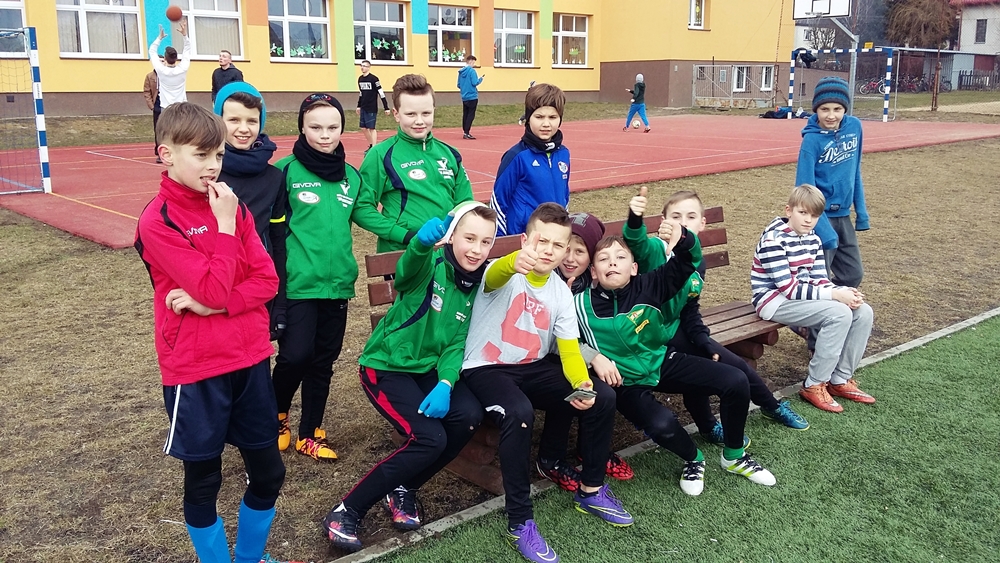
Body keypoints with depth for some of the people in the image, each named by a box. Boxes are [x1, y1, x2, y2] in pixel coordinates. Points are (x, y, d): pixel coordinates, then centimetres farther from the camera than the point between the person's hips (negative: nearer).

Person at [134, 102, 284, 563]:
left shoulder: (232, 206, 4)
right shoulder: (157, 221, -13)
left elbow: (267, 279, -1)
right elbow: (214, 288, -20)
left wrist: (214, 304, -14)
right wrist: (225, 225, -16)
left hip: (250, 359, 5)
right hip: (196, 370, -5)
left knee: (268, 473, 14)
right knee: (203, 481, 10)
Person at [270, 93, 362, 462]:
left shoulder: (351, 176, 9)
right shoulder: (286, 170, -6)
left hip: (338, 284, 5)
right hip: (297, 283, -5)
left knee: (324, 361, 12)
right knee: (295, 356, -10)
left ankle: (310, 434, 27)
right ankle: (277, 415, 20)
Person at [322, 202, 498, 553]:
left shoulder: (478, 284, 1)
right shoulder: (431, 265, -17)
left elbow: (457, 343, -2)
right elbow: (408, 268, -43)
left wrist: (445, 384, -20)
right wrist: (422, 241, -66)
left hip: (428, 367, 6)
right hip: (386, 366, -6)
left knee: (469, 416, -19)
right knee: (430, 438, -22)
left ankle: (403, 489, 4)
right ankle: (347, 511, -6)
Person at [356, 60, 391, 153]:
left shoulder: (373, 79, -12)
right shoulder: (360, 79, 9)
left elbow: (381, 93, -13)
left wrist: (386, 107, -16)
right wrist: (359, 106, 23)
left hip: (372, 109, -7)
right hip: (363, 108, 7)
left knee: (371, 128, -7)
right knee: (363, 128, 8)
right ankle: (371, 145, 23)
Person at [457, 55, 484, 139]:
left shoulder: (461, 71, 9)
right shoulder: (472, 70, -12)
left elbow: (459, 85, 12)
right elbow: (475, 83, -17)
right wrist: (481, 79, 0)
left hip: (464, 97, 7)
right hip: (472, 97, -7)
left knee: (465, 115, 11)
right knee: (471, 115, -5)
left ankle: (465, 132, 14)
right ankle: (467, 133, -9)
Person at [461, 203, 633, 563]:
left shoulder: (562, 293, 2)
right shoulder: (505, 273, -14)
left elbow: (570, 350, -4)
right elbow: (495, 275, -41)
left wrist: (583, 385, -26)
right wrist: (513, 263, -67)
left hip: (534, 368, 6)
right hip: (486, 368, -5)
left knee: (602, 397, -10)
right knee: (519, 413, -36)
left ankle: (590, 491, 11)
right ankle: (519, 522, -22)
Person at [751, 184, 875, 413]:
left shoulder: (812, 239, 7)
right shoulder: (773, 240, -20)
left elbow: (819, 280, 5)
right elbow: (789, 289, -23)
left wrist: (844, 292, -17)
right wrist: (835, 295, -26)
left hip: (804, 296, 9)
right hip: (776, 300, -8)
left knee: (863, 312, -6)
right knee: (839, 314, -26)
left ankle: (840, 380, 5)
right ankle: (814, 386, -13)